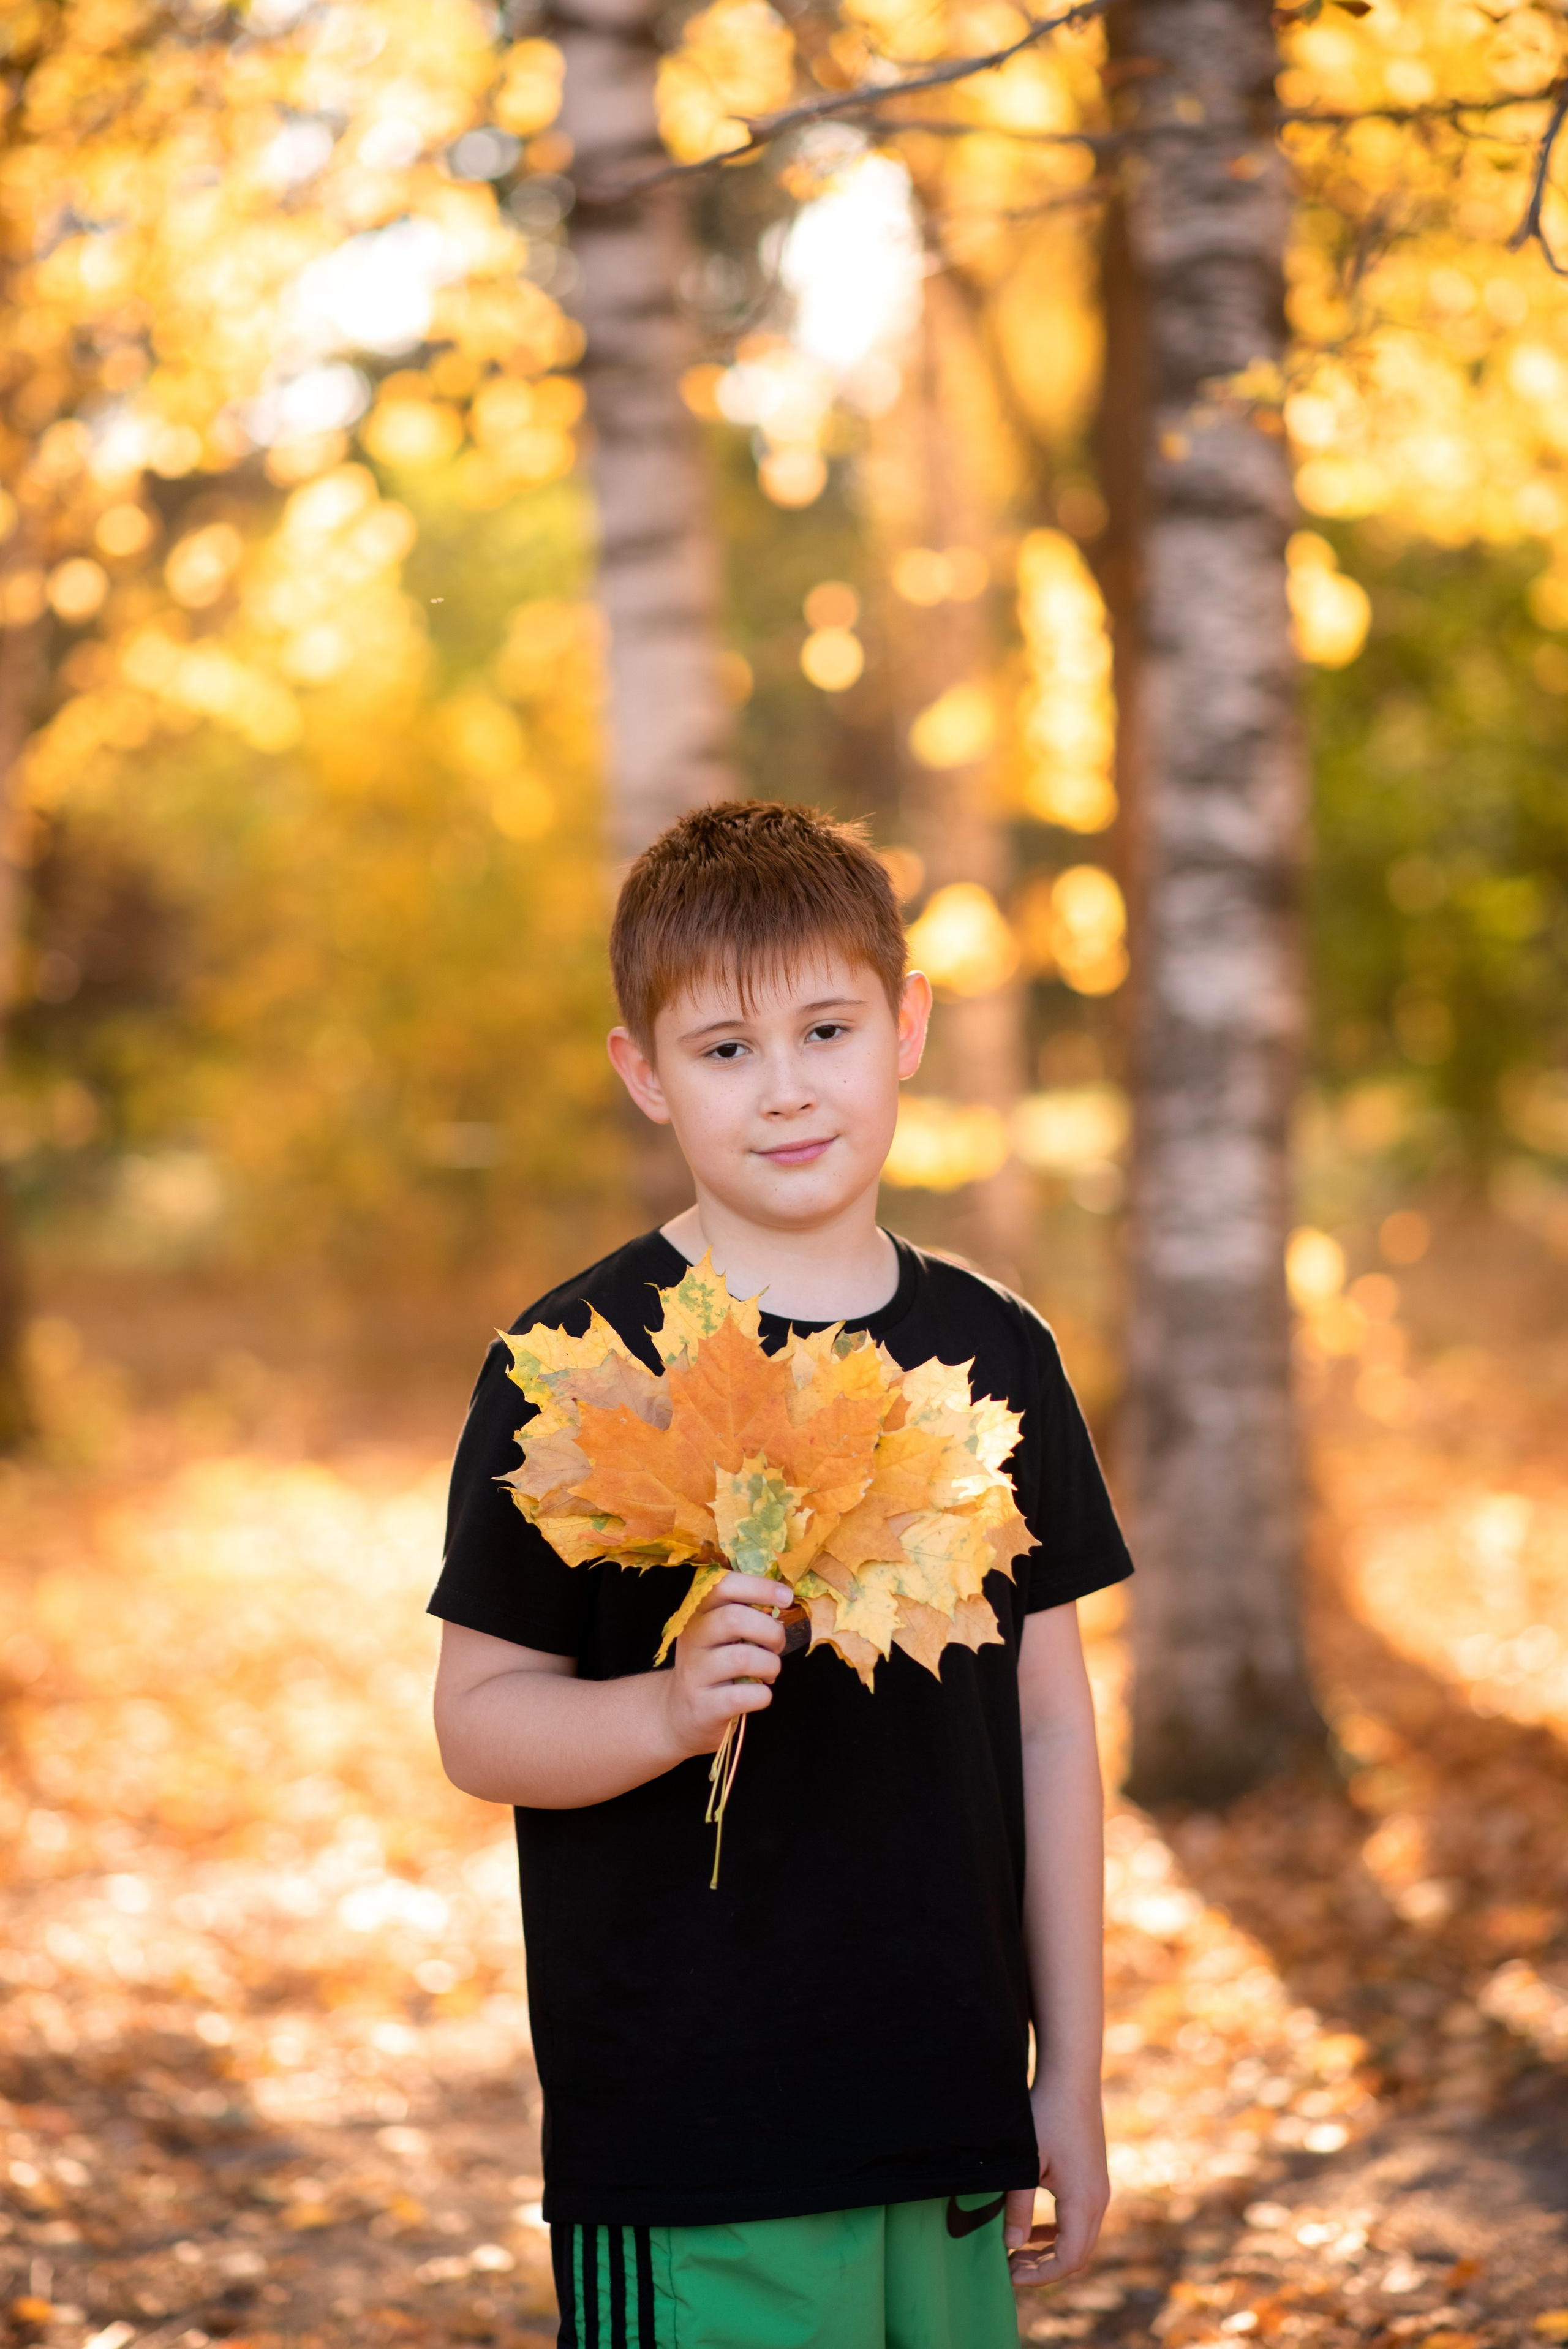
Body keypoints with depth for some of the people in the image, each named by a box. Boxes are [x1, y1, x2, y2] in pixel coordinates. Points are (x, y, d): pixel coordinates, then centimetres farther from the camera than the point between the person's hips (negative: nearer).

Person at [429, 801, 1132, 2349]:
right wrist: (671, 1710, -26)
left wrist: (1071, 2076, 10)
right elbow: (477, 1718, -6)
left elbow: (1049, 1722, 10)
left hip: (948, 2121, 4)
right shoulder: (575, 1365, -7)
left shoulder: (994, 1354, 7)